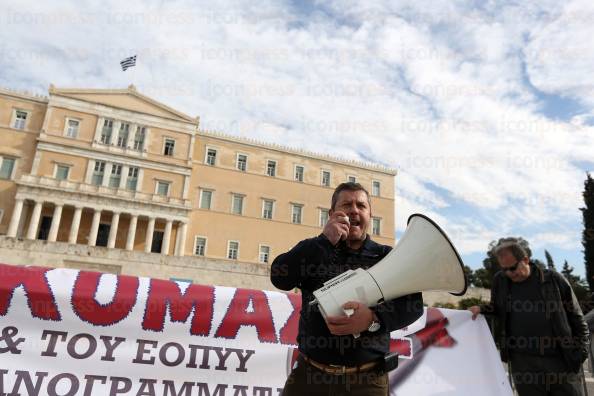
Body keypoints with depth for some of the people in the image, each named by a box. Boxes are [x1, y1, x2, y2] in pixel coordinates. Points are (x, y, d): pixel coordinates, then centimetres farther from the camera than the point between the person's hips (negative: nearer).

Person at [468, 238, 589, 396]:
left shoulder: (553, 279, -1)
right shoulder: (499, 281, 5)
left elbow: (576, 317, 7)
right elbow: (497, 308, 22)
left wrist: (581, 350, 2)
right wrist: (482, 309, 4)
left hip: (562, 360, -1)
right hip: (524, 363, 1)